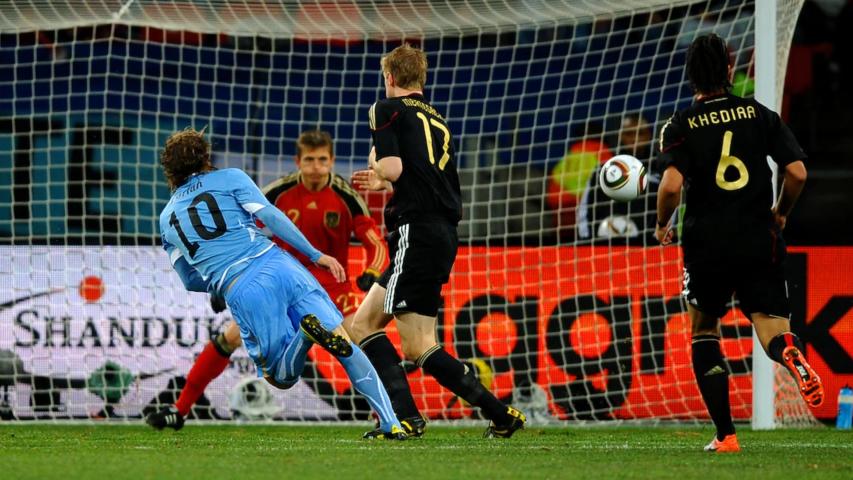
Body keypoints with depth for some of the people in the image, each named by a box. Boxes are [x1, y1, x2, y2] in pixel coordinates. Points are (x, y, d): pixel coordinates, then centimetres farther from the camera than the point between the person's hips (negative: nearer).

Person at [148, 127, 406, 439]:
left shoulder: (166, 219, 21)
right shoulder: (229, 178, 13)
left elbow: (190, 281, 25)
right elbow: (271, 217, 1)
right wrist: (315, 255, 4)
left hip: (238, 293, 0)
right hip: (278, 266, 0)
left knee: (281, 377, 11)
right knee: (346, 348, 5)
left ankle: (305, 333, -24)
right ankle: (391, 424, -12)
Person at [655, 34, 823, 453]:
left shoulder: (681, 126, -2)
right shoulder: (760, 115, 4)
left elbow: (671, 185, -16)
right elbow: (797, 172, -2)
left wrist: (661, 226, 4)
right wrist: (781, 213, 17)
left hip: (706, 246, -1)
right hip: (760, 242, 1)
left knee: (704, 331, 17)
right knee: (768, 323, 0)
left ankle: (725, 435, 11)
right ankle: (790, 353, -39)